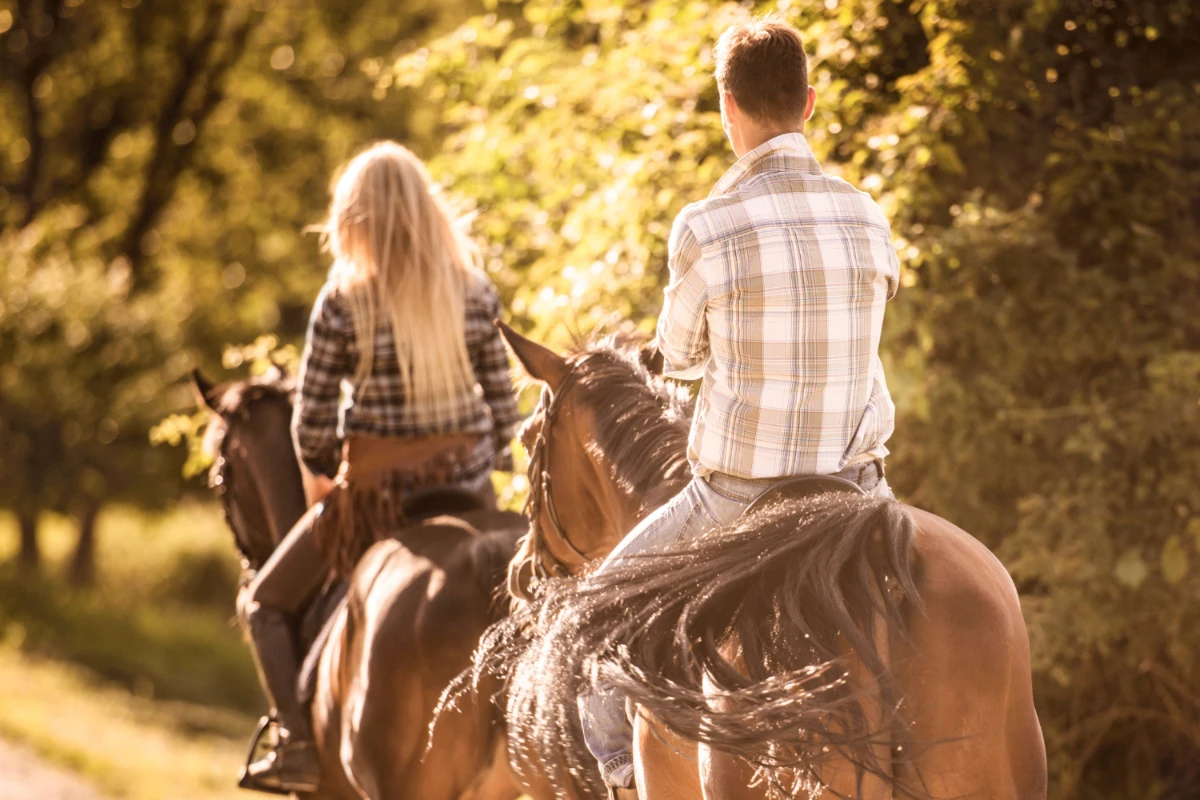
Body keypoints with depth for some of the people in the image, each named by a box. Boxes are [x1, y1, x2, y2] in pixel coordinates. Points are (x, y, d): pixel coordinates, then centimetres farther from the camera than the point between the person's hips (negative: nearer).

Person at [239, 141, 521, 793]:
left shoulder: (343, 302, -12)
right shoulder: (475, 293, -3)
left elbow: (311, 422, -10)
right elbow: (502, 399, 2)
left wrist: (321, 473, 10)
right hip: (465, 487, 3)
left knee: (266, 604, 16)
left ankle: (298, 743, 1)